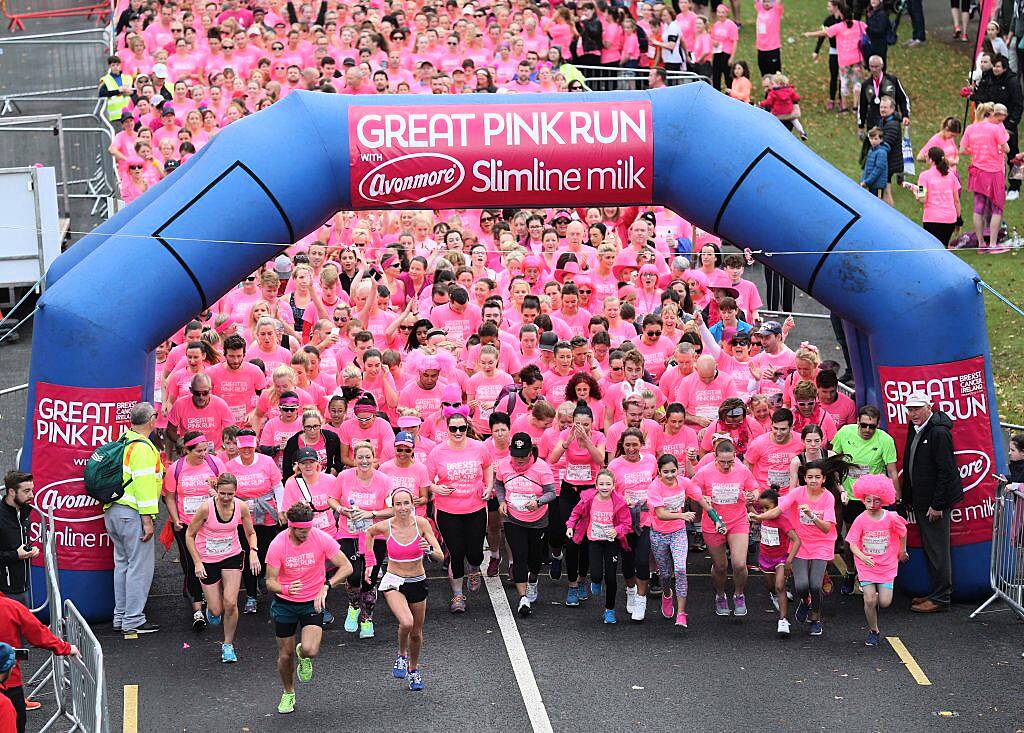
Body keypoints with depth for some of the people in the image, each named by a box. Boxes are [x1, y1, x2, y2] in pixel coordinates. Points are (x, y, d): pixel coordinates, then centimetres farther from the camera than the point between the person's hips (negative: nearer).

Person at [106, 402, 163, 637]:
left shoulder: (124, 441, 14)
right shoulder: (143, 447, -14)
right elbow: (143, 483, -20)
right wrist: (147, 519, -19)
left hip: (112, 510, 10)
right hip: (132, 513, -10)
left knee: (123, 563, 16)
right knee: (140, 565, -5)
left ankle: (120, 617, 20)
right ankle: (133, 621, -5)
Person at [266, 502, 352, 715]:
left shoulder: (322, 539, -17)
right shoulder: (278, 545, -17)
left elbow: (346, 567, -11)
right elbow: (270, 582, -15)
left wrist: (326, 586, -25)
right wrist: (286, 589, -38)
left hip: (313, 602, -1)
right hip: (285, 604, 1)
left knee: (310, 650, -20)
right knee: (285, 655, 8)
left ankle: (303, 655, 19)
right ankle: (288, 694, 36)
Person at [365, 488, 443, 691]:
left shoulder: (421, 523, -13)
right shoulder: (385, 527, -13)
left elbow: (440, 557, -12)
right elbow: (369, 532, 11)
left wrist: (429, 550, -34)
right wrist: (370, 562, 10)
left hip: (418, 583, 2)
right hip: (394, 583, -2)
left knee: (416, 633, 13)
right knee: (406, 622, -27)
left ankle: (413, 670, 40)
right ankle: (401, 656, 3)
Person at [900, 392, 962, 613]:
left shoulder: (939, 433, -18)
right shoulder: (915, 429, 11)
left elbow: (946, 472, -20)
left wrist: (937, 505, -20)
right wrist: (907, 498, 17)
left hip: (936, 502, -9)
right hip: (921, 502, 9)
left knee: (937, 551, -3)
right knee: (928, 549, 15)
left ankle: (940, 599, 3)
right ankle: (936, 593, 24)